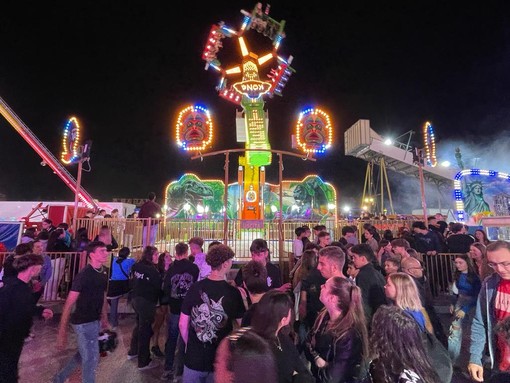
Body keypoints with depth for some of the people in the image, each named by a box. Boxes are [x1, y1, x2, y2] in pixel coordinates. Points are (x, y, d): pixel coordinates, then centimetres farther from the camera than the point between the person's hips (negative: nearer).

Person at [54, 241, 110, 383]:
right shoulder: (83, 275, -23)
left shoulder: (104, 272, 0)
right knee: (91, 359, 8)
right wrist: (62, 332, -21)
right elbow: (69, 304, -21)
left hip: (95, 320, 7)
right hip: (84, 322, -7)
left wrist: (104, 317, 17)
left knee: (83, 355, 25)